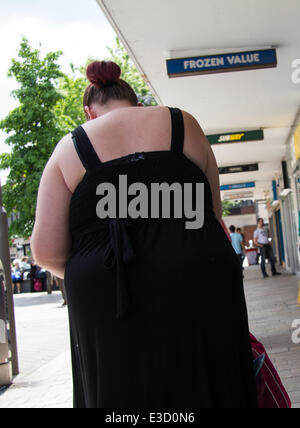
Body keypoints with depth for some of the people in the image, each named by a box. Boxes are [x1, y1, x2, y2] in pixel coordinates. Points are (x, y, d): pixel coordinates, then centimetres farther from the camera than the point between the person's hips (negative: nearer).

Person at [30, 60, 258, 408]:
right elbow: (214, 214, 13)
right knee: (203, 387, 10)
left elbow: (48, 252, 0)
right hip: (197, 288, 1)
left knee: (124, 394, 11)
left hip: (105, 303, 0)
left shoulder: (69, 148, 7)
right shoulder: (181, 123, 10)